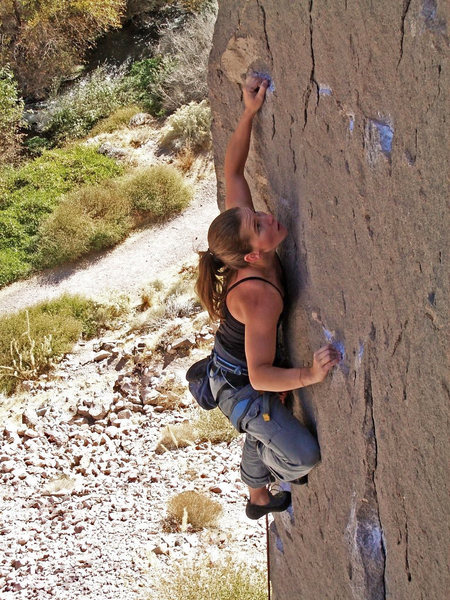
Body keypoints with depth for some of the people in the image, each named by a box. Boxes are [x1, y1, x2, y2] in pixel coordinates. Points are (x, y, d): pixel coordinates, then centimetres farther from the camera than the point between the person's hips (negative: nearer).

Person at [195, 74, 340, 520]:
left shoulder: (239, 230, -21)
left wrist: (249, 113, -17)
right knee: (302, 453, -13)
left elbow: (233, 171, -11)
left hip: (234, 365, 9)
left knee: (262, 435, 30)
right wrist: (310, 376, -52)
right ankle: (284, 476, 23)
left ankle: (258, 499, 56)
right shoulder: (260, 297, -41)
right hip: (239, 385, -9)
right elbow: (260, 375, -40)